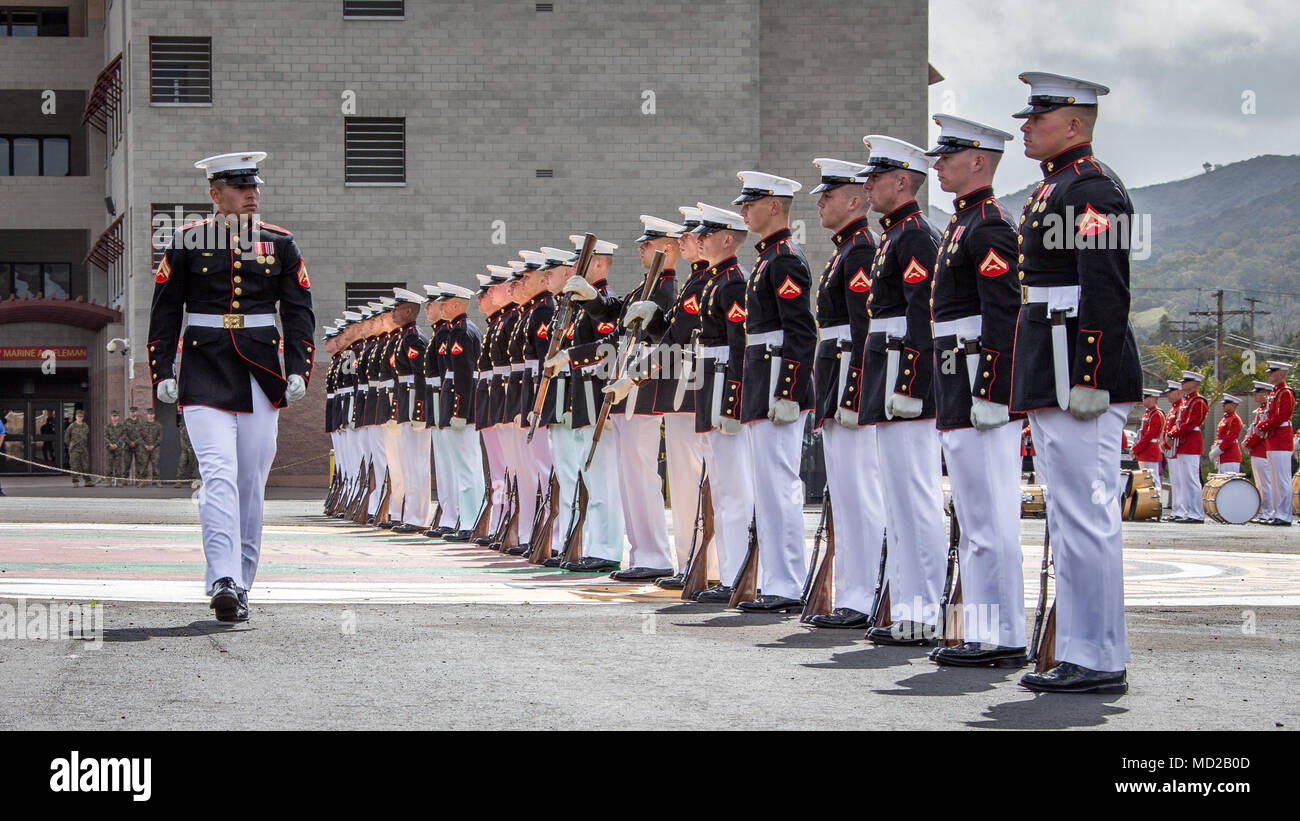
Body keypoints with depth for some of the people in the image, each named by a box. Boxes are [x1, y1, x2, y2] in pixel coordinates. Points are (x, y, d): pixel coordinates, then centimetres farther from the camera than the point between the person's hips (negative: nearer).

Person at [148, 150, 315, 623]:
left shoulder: (280, 244, 9)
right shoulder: (187, 242, 3)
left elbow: (298, 312, 9)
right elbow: (165, 311, 5)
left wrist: (297, 371, -2)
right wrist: (162, 373, -1)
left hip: (261, 378, 3)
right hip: (204, 376, -3)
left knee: (251, 485, 6)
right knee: (219, 476, -16)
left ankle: (240, 586, 16)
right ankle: (224, 582, -25)